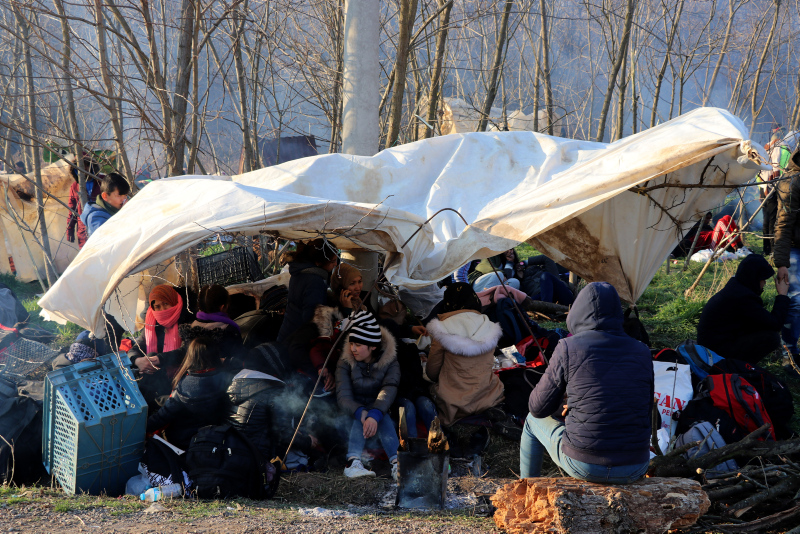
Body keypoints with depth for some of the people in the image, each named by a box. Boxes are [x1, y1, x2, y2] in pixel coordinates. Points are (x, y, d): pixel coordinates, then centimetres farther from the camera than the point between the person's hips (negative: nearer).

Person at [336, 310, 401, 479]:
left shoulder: (390, 363, -7)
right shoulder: (345, 363, -4)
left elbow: (388, 391, -27)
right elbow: (343, 397, -18)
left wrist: (374, 416, -48)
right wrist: (362, 413, -41)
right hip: (351, 420, 0)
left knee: (377, 415, -33)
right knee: (364, 413, -32)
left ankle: (396, 463, -53)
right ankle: (354, 461, -53)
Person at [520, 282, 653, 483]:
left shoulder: (568, 348, -8)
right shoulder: (642, 352, 2)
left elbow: (538, 408, 2)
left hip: (585, 465, -3)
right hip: (635, 469, 3)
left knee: (534, 420, 28)